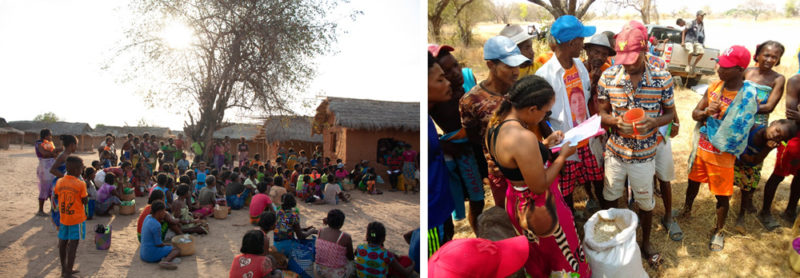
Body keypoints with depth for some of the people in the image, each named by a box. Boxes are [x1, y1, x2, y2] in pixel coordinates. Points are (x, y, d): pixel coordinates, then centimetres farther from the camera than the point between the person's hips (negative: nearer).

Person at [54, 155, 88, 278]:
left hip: (63, 217, 6)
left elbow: (56, 197, 11)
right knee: (73, 244, -2)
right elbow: (85, 201, -10)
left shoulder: (59, 182, -1)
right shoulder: (80, 184, -16)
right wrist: (86, 193, 4)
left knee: (63, 242, 15)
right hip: (77, 218, -6)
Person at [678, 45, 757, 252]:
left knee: (722, 195, 10)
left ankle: (719, 231, 31)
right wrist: (706, 112, -18)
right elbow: (695, 113, 2)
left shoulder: (747, 97, -19)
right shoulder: (715, 86, -4)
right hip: (702, 147, 5)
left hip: (723, 155, -5)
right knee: (694, 181, 24)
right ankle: (686, 211, 49)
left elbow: (740, 130, -16)